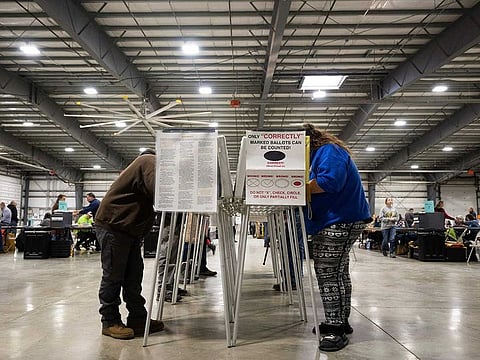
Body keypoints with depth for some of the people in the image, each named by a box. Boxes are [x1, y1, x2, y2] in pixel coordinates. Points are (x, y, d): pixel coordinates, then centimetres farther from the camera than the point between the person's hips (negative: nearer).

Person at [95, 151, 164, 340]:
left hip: (131, 229, 10)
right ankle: (110, 322, 9)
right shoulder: (150, 163, -15)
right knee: (113, 276, -1)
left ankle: (138, 319, 16)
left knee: (134, 276, 10)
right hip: (112, 225, -10)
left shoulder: (153, 165, 18)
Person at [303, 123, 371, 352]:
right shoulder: (319, 154, 22)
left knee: (329, 275, -11)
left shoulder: (328, 151, -10)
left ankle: (336, 328, -5)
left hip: (341, 221, -11)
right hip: (330, 221, 11)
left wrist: (302, 188, -14)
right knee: (336, 273, 14)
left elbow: (329, 181, -25)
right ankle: (339, 322, 24)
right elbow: (315, 185, 23)